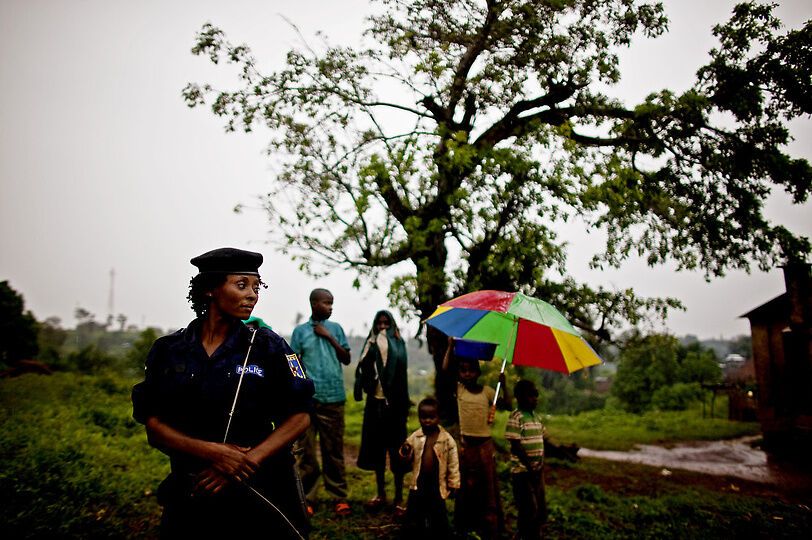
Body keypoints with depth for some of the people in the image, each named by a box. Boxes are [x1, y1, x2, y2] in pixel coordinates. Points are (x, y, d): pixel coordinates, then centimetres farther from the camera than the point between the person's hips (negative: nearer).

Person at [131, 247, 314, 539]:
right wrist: (213, 452, -20)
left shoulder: (268, 345, -7)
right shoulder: (167, 350, -1)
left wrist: (245, 461, -19)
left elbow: (300, 416, -8)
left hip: (262, 488, -1)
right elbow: (154, 427, -4)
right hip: (192, 492, 1)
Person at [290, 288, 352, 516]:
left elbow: (346, 359, 7)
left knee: (334, 449, 7)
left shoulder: (335, 328, 10)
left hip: (333, 397, 1)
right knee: (305, 450, 2)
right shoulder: (300, 331, 5)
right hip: (307, 398, -1)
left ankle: (339, 497, 15)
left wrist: (330, 337, -3)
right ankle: (307, 498, 13)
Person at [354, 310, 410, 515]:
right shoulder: (371, 345, 10)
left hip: (393, 403, -4)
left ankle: (399, 498, 10)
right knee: (376, 448, 10)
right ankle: (381, 494, 23)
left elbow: (399, 370, -17)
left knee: (395, 449, 0)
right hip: (375, 402, 4)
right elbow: (364, 371, -5)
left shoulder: (397, 345, 0)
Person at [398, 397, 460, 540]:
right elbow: (408, 460, 3)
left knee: (439, 517, 13)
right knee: (412, 516, 10)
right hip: (418, 483, 2)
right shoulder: (414, 437, -4)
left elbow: (453, 463, -6)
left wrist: (453, 484, -5)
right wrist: (405, 453, -19)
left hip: (438, 485, -2)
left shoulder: (447, 439, -11)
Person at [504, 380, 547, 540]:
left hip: (538, 470, 7)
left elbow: (541, 441, 13)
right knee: (528, 511, 0)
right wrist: (530, 467, -16)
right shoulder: (516, 417, -14)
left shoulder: (537, 417, 10)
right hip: (523, 471, -7)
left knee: (541, 510, 14)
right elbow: (516, 446, -17)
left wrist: (542, 463, -1)